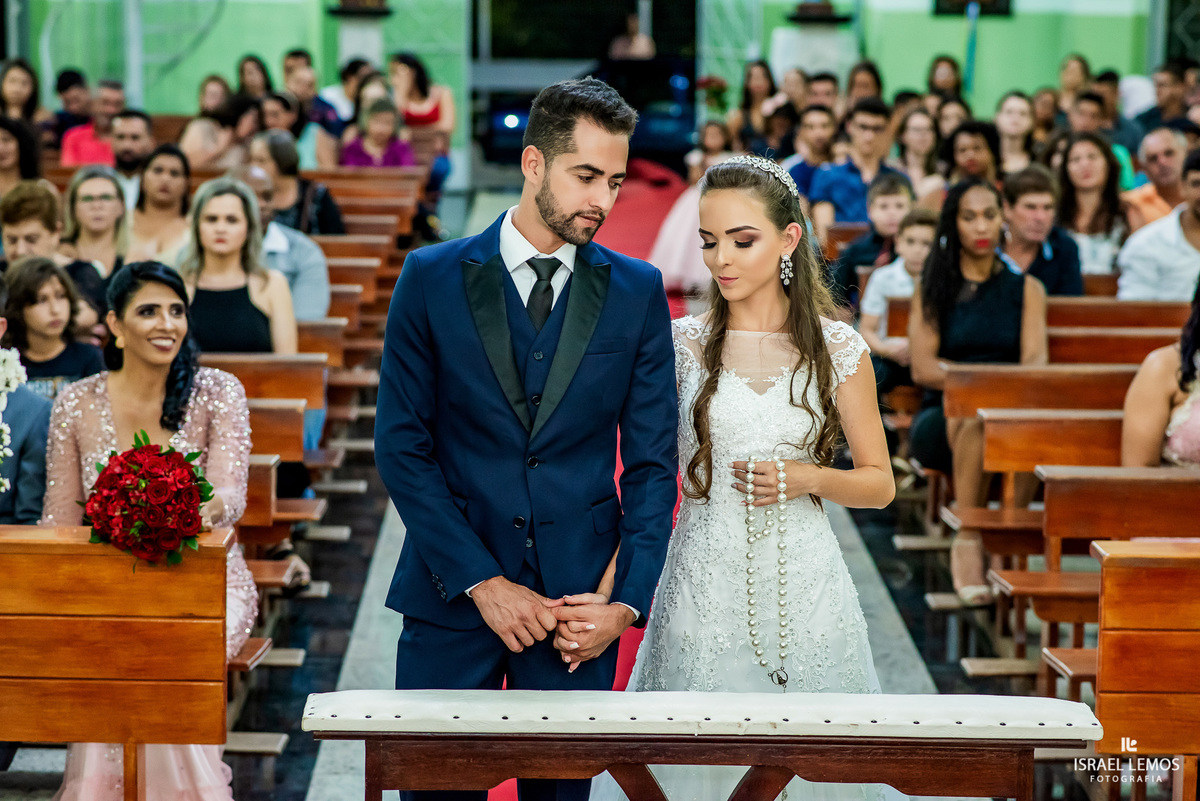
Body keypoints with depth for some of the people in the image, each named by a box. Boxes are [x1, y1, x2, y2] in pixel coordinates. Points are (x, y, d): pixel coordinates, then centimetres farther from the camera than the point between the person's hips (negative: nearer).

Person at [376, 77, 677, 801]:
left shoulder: (637, 292, 4)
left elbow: (653, 463, 4)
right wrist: (482, 581, -10)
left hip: (580, 602, 1)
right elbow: (402, 448, -3)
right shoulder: (433, 278, 0)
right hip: (451, 595, -1)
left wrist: (626, 600, -7)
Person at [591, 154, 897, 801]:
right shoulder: (680, 346, 1)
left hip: (804, 586, 0)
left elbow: (880, 484, 8)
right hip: (704, 589, 0)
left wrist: (809, 479, -12)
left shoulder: (838, 349, 1)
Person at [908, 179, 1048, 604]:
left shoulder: (1027, 289, 17)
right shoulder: (932, 288, 14)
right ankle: (968, 543, -32)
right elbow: (923, 368, 1)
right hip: (942, 420, -1)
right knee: (976, 416, -38)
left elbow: (1035, 362, 2)